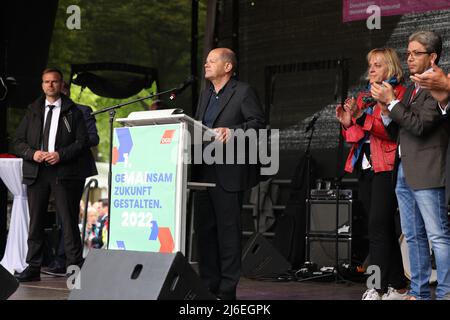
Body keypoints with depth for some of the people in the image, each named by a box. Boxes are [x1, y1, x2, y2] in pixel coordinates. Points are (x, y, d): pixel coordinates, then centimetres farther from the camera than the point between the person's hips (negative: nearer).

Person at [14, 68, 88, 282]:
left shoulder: (72, 111, 6)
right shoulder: (32, 111, 14)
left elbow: (82, 141, -1)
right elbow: (18, 142, 12)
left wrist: (60, 155, -14)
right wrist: (32, 153, -7)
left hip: (63, 171, -3)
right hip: (35, 172, 3)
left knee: (68, 220, -4)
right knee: (36, 221, 5)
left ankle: (75, 266, 0)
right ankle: (33, 268, 10)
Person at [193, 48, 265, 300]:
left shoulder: (244, 92, -3)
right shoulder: (206, 95, 21)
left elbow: (258, 121, -11)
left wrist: (231, 132, -23)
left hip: (229, 172, -8)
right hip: (205, 172, 8)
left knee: (228, 228, -5)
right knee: (204, 228, 9)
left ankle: (227, 288, 0)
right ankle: (209, 284, 17)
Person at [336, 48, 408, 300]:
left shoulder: (398, 93, -3)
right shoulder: (364, 97, 19)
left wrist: (362, 118, -23)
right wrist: (348, 123, 0)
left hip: (386, 167, -8)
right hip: (366, 166, 8)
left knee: (378, 225, -15)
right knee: (386, 228, 10)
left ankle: (378, 288, -16)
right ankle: (398, 286, 16)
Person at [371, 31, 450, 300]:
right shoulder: (411, 89, 20)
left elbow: (420, 125, -18)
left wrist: (392, 102, -12)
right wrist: (386, 112, 2)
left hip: (427, 172, -9)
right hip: (404, 171, 9)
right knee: (413, 236, 13)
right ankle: (419, 292, 20)